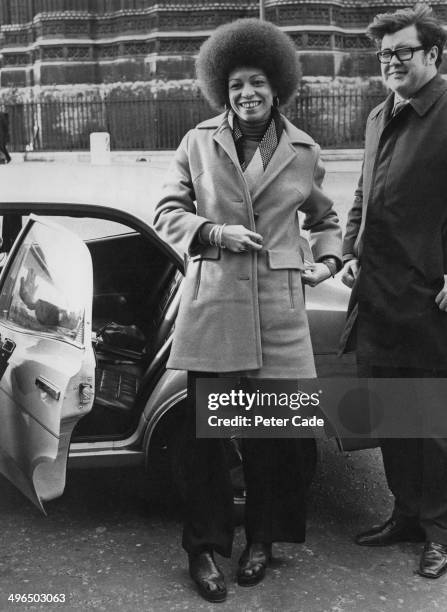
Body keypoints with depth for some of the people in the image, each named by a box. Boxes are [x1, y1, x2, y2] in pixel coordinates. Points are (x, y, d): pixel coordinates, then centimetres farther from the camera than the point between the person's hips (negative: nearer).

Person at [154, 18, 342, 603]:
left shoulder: (304, 152, 10)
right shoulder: (199, 142, 6)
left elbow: (324, 218, 24)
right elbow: (167, 213, 7)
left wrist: (328, 259, 6)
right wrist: (216, 233, -9)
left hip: (278, 308, 1)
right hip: (212, 303, -1)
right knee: (204, 429, 2)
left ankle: (262, 539, 27)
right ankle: (205, 547, 18)